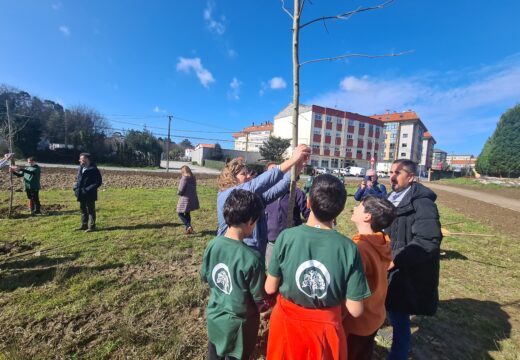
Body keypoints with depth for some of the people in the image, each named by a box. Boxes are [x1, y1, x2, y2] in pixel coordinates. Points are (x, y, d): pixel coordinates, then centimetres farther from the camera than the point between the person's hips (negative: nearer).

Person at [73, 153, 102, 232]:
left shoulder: (93, 170, -15)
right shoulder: (80, 168, 10)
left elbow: (98, 182, -16)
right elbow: (78, 179, 22)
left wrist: (89, 189, -20)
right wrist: (76, 187, 6)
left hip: (89, 195, -8)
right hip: (81, 194, 8)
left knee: (91, 210, 1)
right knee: (83, 209, 18)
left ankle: (92, 226, 10)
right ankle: (84, 225, 30)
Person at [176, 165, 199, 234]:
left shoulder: (184, 178, -19)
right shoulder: (193, 178, 5)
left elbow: (181, 191, -19)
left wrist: (178, 192, 4)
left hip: (185, 199, -8)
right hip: (193, 199, 8)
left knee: (180, 213, 7)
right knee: (187, 213, 21)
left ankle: (188, 226, -5)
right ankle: (188, 229, 29)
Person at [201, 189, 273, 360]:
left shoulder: (212, 245, -16)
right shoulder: (251, 258, -33)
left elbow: (205, 276, 1)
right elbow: (262, 300, -20)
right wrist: (264, 306, 2)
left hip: (214, 316, 5)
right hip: (238, 323, -4)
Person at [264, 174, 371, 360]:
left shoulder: (286, 237, -21)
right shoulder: (348, 248, -20)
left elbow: (270, 288, -10)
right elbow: (355, 310, -13)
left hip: (286, 323, 0)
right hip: (325, 328, 0)